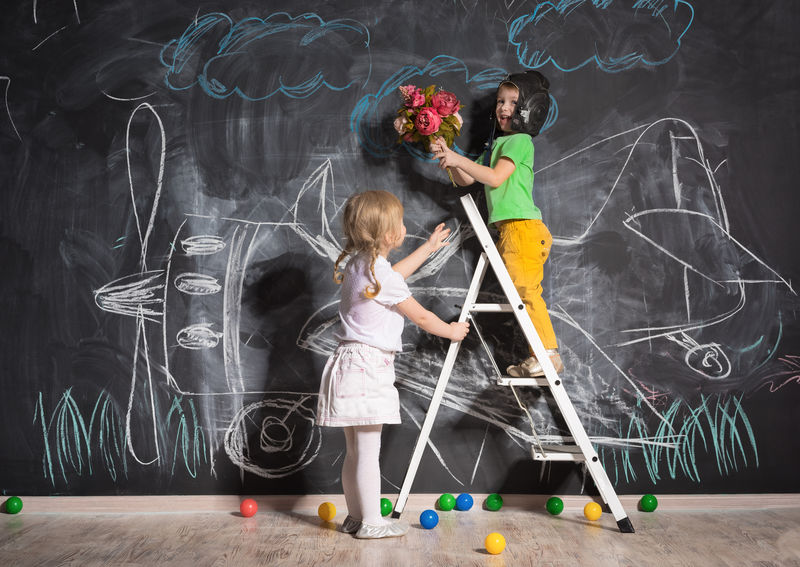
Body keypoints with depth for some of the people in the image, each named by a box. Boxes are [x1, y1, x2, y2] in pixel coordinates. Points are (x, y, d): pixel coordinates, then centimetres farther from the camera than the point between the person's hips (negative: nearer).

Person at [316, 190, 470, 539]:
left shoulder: (359, 264, 13)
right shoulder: (380, 275, -16)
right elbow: (420, 317, -6)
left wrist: (429, 247, 43)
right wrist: (452, 331, 11)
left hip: (353, 363, 10)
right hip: (367, 367, -10)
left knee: (355, 452, 15)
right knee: (368, 451, -3)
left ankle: (355, 517, 23)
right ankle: (371, 523, 5)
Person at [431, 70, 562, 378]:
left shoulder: (521, 141, -5)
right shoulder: (496, 144, 22)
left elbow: (495, 178, -16)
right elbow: (465, 180, 22)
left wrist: (459, 159, -14)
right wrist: (447, 158, 7)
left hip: (523, 225, -9)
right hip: (507, 228, 9)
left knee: (527, 289, -11)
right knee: (523, 293, 8)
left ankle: (549, 354, -7)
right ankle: (540, 354, 12)